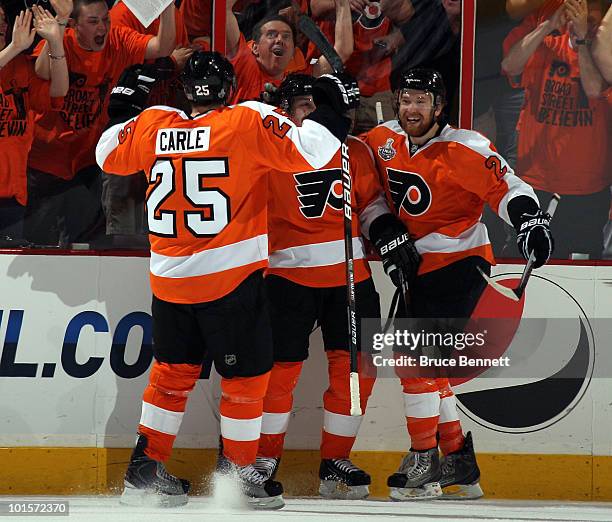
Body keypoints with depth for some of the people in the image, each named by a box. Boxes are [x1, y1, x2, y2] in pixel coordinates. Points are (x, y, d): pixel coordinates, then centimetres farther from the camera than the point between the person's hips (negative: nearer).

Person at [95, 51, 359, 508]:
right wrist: (332, 108, -2)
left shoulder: (152, 125, 2)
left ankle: (144, 470, 20)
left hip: (169, 277, 5)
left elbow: (109, 156, 18)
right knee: (247, 375, 8)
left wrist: (124, 107, 31)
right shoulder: (248, 122, -10)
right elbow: (305, 152, -16)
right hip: (232, 277, -5)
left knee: (173, 371, 19)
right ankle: (237, 473, 12)